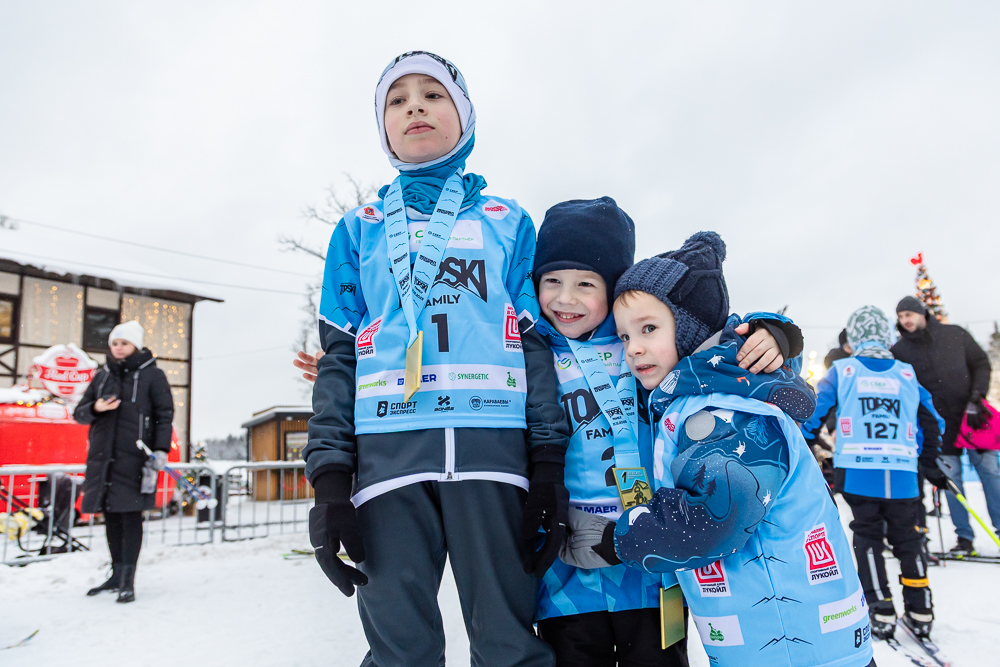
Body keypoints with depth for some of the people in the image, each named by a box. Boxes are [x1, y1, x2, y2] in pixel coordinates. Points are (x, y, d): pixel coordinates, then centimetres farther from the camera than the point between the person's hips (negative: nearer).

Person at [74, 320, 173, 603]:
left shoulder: (152, 375, 3)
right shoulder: (103, 376, 16)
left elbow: (164, 415, -2)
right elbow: (79, 413, 16)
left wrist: (160, 450, -13)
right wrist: (95, 408, -7)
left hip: (134, 457, -5)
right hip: (103, 456, 5)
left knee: (130, 515, -5)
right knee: (110, 516, 9)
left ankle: (128, 580, -1)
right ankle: (116, 574, 21)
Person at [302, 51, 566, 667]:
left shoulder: (508, 222, 16)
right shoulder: (359, 230, 18)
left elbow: (535, 343, 9)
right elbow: (339, 354, 11)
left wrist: (549, 465, 0)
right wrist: (330, 476, 1)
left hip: (491, 444, 0)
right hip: (389, 447, 1)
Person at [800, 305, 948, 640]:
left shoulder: (842, 370, 4)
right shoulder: (906, 373, 11)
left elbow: (814, 411, 2)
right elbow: (931, 421, 16)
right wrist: (930, 465, 27)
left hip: (859, 471, -2)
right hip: (903, 473, 2)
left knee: (868, 537, 11)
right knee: (908, 539, 16)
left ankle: (882, 612, 8)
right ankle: (920, 612, 19)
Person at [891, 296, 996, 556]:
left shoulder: (954, 334, 0)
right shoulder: (899, 351, -2)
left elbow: (981, 363, 4)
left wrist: (977, 396, -8)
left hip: (971, 416, 0)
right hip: (938, 424, 0)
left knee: (989, 470, 3)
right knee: (951, 477, 1)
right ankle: (964, 537, 10)